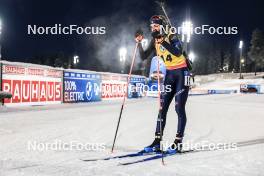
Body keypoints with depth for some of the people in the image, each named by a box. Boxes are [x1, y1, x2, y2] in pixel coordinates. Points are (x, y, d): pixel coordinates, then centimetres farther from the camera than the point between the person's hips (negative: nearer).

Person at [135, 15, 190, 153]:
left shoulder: (172, 37, -14)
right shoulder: (154, 41, 4)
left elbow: (178, 53, -33)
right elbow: (143, 57, 3)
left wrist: (163, 41, -36)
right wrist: (139, 43, -9)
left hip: (181, 72, -6)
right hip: (169, 74, 6)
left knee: (179, 108, -9)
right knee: (162, 108, 1)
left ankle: (178, 142, -2)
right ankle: (157, 142, 4)